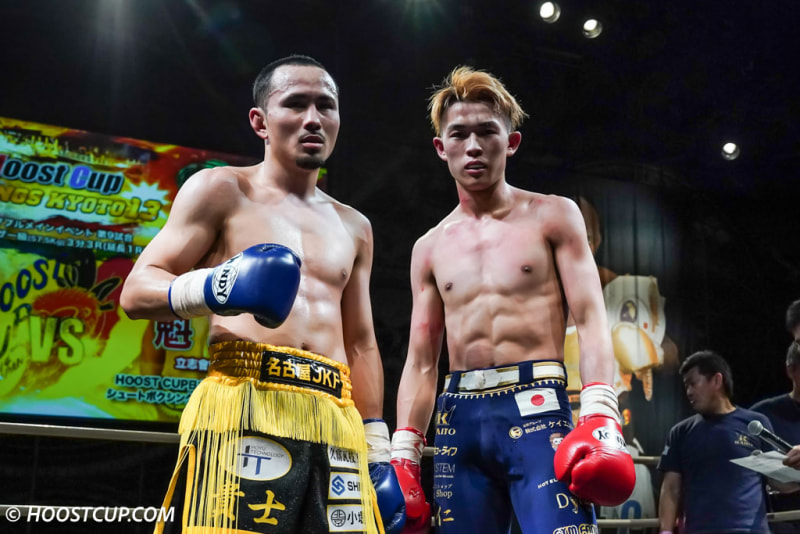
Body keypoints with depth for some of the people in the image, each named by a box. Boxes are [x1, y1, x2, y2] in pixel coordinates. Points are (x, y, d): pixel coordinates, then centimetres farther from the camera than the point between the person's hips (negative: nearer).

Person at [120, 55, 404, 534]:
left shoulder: (353, 228, 24)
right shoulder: (222, 189, 9)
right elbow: (137, 290, 3)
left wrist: (379, 451, 16)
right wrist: (210, 288, -18)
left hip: (336, 418, 5)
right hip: (242, 408, -5)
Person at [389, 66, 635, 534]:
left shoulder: (553, 216, 7)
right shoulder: (430, 248, 16)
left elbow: (591, 319, -1)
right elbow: (421, 362, 16)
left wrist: (599, 415, -16)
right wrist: (403, 455, 7)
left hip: (536, 407, -3)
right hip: (459, 420, 4)